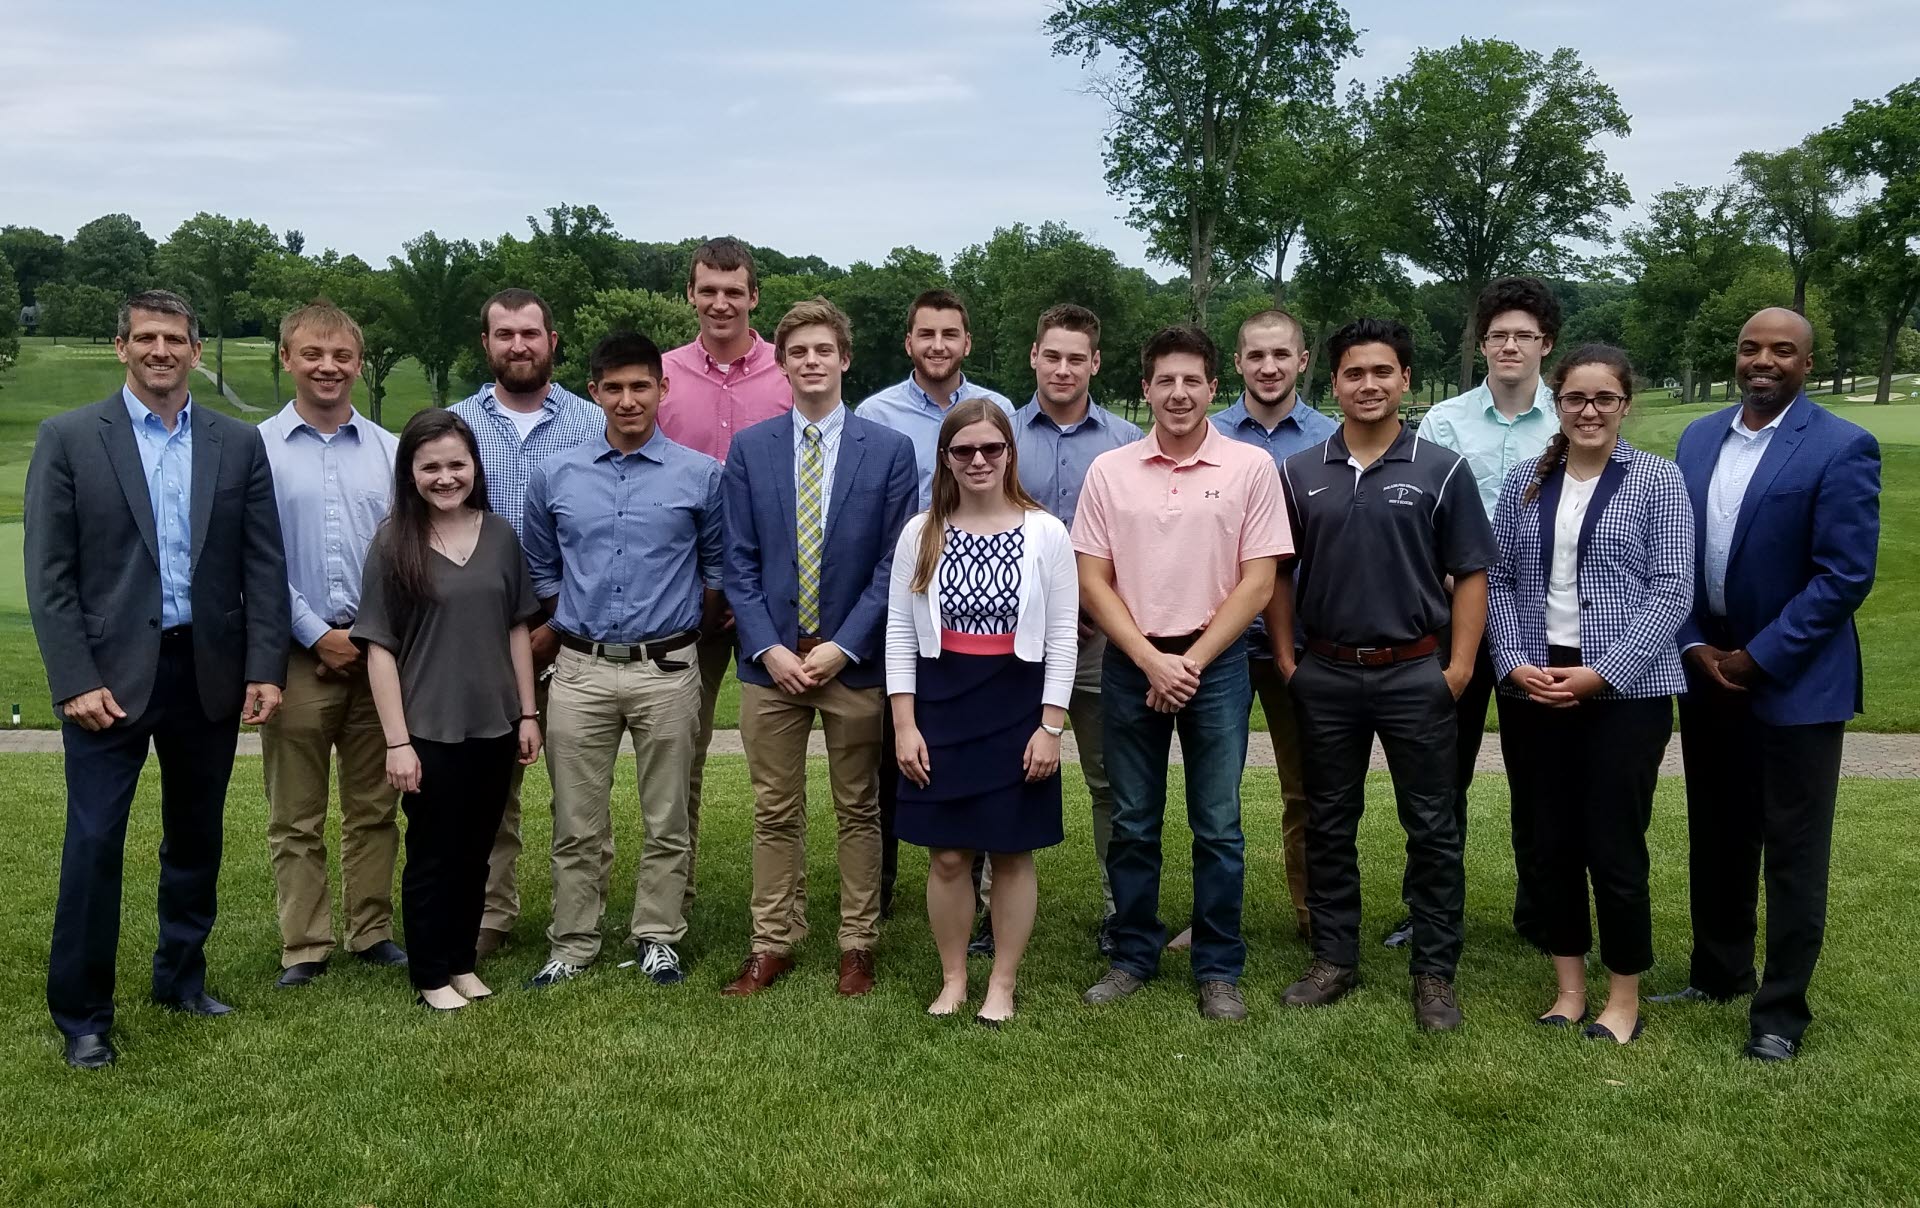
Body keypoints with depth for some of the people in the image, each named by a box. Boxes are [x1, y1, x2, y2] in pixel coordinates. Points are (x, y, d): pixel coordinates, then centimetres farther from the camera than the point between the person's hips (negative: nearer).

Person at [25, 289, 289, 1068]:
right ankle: (82, 1016, 12)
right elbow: (50, 574, -5)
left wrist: (265, 669, -4)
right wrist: (75, 681, -12)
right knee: (94, 844, -1)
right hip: (110, 674, -3)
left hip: (209, 674, 3)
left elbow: (264, 566, 4)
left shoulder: (239, 444, 5)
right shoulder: (68, 438, -2)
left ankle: (182, 978, 31)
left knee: (196, 839, 14)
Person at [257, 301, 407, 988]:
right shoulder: (257, 449, -1)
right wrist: (319, 635, -8)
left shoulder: (390, 451, 7)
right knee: (296, 818, 6)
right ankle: (304, 949, 15)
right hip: (298, 654, -2)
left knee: (375, 808, 10)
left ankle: (373, 932, 22)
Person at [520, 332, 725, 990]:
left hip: (667, 669, -1)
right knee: (577, 825, 7)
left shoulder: (701, 475, -1)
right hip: (580, 669, 1)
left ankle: (657, 940, 19)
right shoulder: (554, 475, 6)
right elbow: (541, 569, 18)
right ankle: (572, 946, 17)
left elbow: (718, 568, 10)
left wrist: (684, 625, 10)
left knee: (667, 821, 7)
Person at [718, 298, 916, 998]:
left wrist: (843, 646, -11)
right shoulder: (749, 449, 5)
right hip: (771, 658, 1)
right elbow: (740, 563, 3)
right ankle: (772, 945, 20)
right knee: (775, 812, 9)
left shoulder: (889, 450, 0)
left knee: (859, 810, 9)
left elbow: (893, 563, -3)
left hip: (854, 659, -1)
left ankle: (857, 945, 20)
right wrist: (769, 648, -8)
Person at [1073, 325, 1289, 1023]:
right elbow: (1091, 580, 1)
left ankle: (1218, 969, 17)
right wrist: (1151, 661, -9)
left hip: (1215, 664, -1)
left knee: (1218, 827, 5)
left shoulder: (1250, 468, -1)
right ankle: (1133, 957, 23)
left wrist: (1191, 661, -9)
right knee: (1132, 823, 10)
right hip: (1130, 663, 2)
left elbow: (1258, 581, -3)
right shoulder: (1110, 471, 3)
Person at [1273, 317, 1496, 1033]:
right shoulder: (1298, 474, 5)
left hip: (1415, 673, -2)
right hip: (1326, 675, 2)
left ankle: (1435, 973, 15)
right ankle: (1333, 959, 24)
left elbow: (1470, 576, 0)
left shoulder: (1441, 471, -1)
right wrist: (1286, 660, 3)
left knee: (1432, 828, 4)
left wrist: (1460, 667, -8)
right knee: (1328, 824, 10)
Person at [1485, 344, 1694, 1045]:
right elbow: (1497, 581, 8)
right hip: (1532, 690, 3)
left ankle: (1624, 997, 19)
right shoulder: (1524, 484, 9)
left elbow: (1671, 590, -7)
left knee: (1615, 850, 1)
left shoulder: (1656, 481, -1)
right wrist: (1514, 664, -6)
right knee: (1550, 846, 9)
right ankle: (1568, 986, 25)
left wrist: (1603, 674, -15)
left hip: (1625, 692, -3)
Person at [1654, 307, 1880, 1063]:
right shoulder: (1698, 438, 6)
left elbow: (1845, 575, -16)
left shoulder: (1841, 448, -11)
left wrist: (1757, 658, -16)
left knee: (1792, 853, 4)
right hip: (1705, 670, 5)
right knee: (1715, 838, 16)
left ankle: (1781, 1011, 16)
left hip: (1794, 681, -5)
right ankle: (1719, 973, 33)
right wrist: (1694, 646, -5)